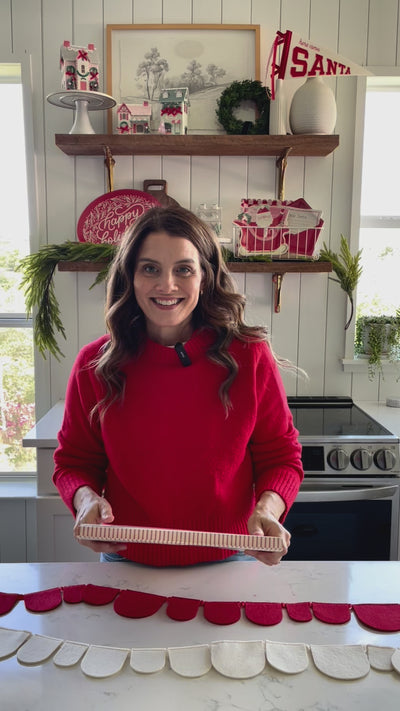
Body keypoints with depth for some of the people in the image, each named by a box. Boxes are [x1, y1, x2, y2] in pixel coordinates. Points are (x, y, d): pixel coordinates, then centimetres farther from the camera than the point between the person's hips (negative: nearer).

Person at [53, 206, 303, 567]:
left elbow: (281, 456, -5)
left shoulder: (250, 357, -14)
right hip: (126, 561, 1)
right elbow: (74, 461, 0)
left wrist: (267, 509, -24)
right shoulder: (95, 364, -11)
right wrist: (85, 497, -21)